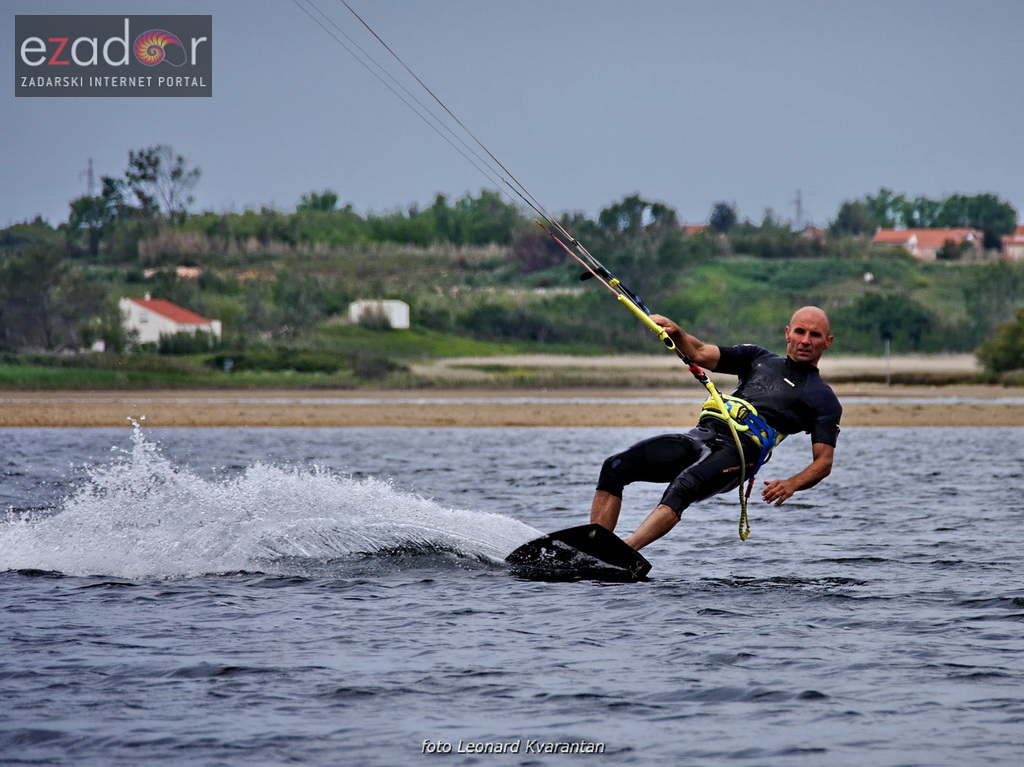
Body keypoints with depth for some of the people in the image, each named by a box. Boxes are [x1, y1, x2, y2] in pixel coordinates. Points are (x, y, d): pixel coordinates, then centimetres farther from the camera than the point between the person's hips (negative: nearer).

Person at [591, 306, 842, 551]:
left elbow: (824, 461, 1)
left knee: (683, 487, -35)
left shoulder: (823, 399, 11)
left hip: (739, 452, -6)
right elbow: (699, 353, 18)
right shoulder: (760, 359, 25)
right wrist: (675, 332, -4)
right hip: (699, 436, 6)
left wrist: (792, 484, -20)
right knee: (614, 468, -11)